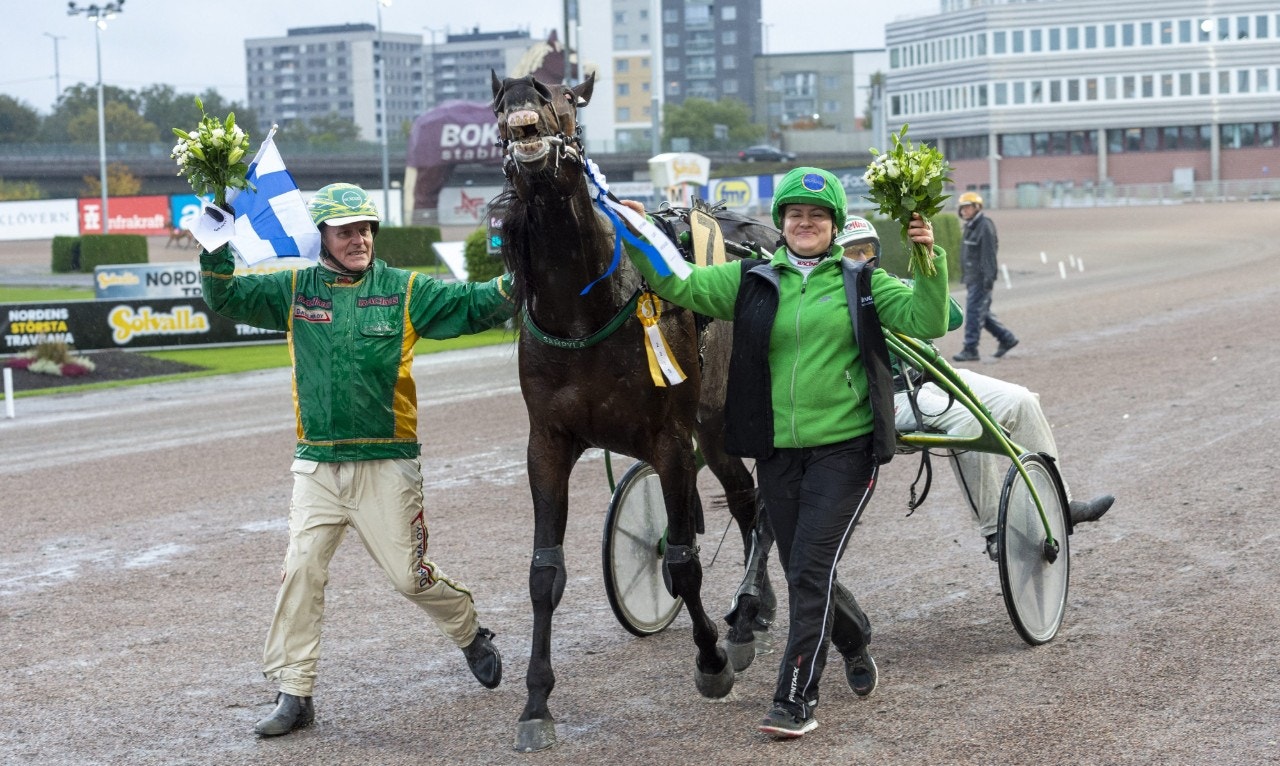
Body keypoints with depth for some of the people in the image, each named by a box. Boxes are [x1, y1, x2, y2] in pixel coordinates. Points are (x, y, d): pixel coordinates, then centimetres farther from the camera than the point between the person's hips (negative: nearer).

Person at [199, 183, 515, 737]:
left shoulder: (404, 291, 0)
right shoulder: (294, 291, 5)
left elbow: (472, 305, -5)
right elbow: (226, 298, 4)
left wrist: (520, 280, -22)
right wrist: (216, 249, -13)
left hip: (386, 462, -2)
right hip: (317, 463, 2)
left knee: (409, 575, 3)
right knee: (301, 571, -6)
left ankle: (470, 633, 33)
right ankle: (293, 693, 2)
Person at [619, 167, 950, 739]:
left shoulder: (862, 284, 3)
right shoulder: (751, 281, 6)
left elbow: (925, 322, -6)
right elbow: (678, 286, 0)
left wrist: (931, 260, -19)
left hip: (844, 448, -3)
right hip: (778, 451, 3)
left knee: (810, 570, -11)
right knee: (802, 573, 14)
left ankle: (796, 701, -7)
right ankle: (854, 639, 43)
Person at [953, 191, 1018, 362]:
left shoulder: (985, 226, -12)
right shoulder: (970, 227, 18)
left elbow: (989, 254, -18)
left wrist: (989, 277, -23)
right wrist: (966, 277, 22)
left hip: (981, 278, -10)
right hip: (972, 277, 10)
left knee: (974, 311, -10)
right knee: (982, 312, 13)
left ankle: (970, 349, -10)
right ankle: (1007, 338, 23)